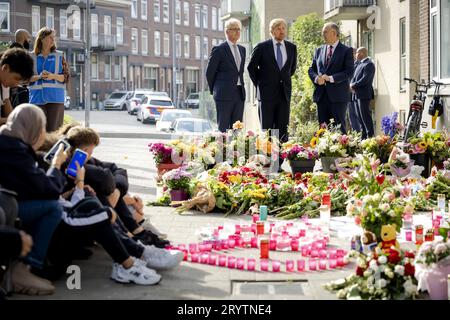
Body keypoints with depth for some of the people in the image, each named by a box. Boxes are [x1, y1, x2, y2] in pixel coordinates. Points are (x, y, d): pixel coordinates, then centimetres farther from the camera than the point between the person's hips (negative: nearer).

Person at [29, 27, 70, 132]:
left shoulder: (59, 56, 9)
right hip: (37, 98, 0)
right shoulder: (32, 57, 8)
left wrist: (53, 76, -13)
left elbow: (66, 77, 5)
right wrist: (38, 77, -13)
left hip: (55, 97, 0)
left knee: (53, 129, -5)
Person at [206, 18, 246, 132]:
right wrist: (214, 90, 4)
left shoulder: (242, 49, 15)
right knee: (223, 128, -4)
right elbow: (209, 72, -2)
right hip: (225, 94, -6)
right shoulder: (219, 49, -5)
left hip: (239, 93, 6)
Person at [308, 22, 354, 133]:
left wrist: (331, 78, -18)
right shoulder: (319, 50, 17)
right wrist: (316, 78, -5)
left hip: (338, 95, -5)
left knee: (339, 127, -4)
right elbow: (311, 69, 17)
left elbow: (349, 72, -9)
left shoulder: (346, 50, 0)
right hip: (321, 95, 5)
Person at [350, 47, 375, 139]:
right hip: (358, 95, 10)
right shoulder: (360, 64, 20)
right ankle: (364, 136, 15)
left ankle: (370, 135, -9)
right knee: (360, 117, 11)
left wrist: (353, 85, -12)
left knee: (365, 116, -10)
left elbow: (365, 79, -20)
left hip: (364, 94, -10)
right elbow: (355, 77, 18)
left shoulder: (369, 64, -11)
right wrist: (352, 85, -3)